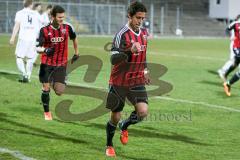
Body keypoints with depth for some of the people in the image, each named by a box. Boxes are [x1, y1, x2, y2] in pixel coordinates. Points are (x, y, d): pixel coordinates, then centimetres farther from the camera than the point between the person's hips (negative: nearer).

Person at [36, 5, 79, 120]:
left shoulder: (67, 27, -6)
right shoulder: (44, 30, -13)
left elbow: (74, 38, 15)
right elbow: (38, 48, -14)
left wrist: (76, 53, 23)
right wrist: (45, 50, -36)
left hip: (61, 64, 1)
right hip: (47, 63, -1)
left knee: (59, 91, -7)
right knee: (46, 88, -5)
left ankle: (54, 83, 31)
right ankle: (46, 113, 17)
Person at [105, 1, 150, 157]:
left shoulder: (144, 32, 4)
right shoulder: (122, 35, -18)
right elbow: (113, 59, -26)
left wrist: (145, 71, 22)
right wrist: (130, 51, -40)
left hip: (137, 81, 4)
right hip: (119, 82, -4)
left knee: (143, 112, -16)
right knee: (115, 117, 6)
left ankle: (125, 126, 16)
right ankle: (109, 146, 31)